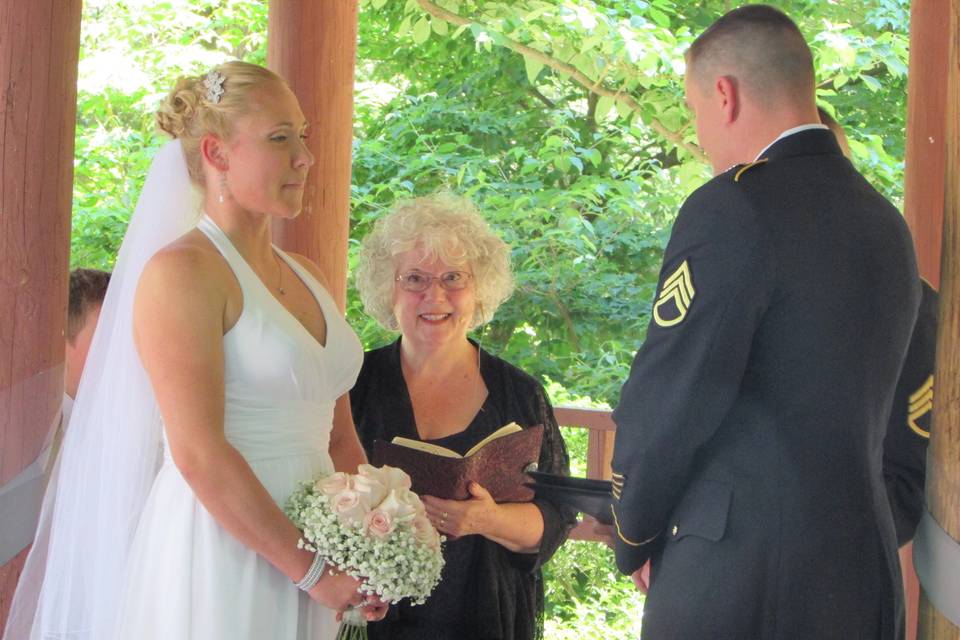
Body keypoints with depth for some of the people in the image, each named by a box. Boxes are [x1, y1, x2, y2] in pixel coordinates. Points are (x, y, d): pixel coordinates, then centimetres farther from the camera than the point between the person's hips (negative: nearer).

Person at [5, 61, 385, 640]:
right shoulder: (182, 272, -11)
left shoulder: (307, 277, 13)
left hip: (297, 581, 7)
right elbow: (199, 454, -19)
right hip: (215, 567, -7)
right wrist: (312, 569, -16)